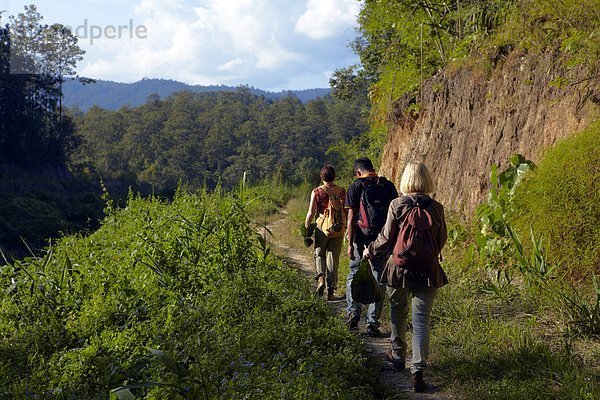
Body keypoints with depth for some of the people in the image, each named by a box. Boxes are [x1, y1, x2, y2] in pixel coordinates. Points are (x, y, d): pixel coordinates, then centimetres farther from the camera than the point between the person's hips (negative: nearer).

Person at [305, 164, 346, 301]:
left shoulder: (316, 191, -5)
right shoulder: (342, 191, 0)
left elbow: (311, 212, -7)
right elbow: (346, 211, 2)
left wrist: (306, 229, 3)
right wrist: (346, 227, 15)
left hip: (322, 227, -2)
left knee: (319, 254, 17)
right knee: (333, 258, 9)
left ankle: (320, 277, -8)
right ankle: (331, 290, 9)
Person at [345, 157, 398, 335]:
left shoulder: (356, 186, -3)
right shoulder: (388, 186, 5)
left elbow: (351, 217, -8)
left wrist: (350, 243, -7)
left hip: (361, 238, -2)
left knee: (354, 274, 17)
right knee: (378, 279, 7)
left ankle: (353, 312, 3)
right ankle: (372, 323, 7)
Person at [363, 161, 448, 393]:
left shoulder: (397, 205, -9)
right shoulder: (436, 207, -1)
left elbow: (386, 238, -7)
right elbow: (442, 239, 9)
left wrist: (370, 252, 11)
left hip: (400, 267, -1)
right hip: (428, 270, 1)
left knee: (398, 313, 20)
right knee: (422, 319, 2)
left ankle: (397, 355, 38)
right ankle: (418, 371, -5)